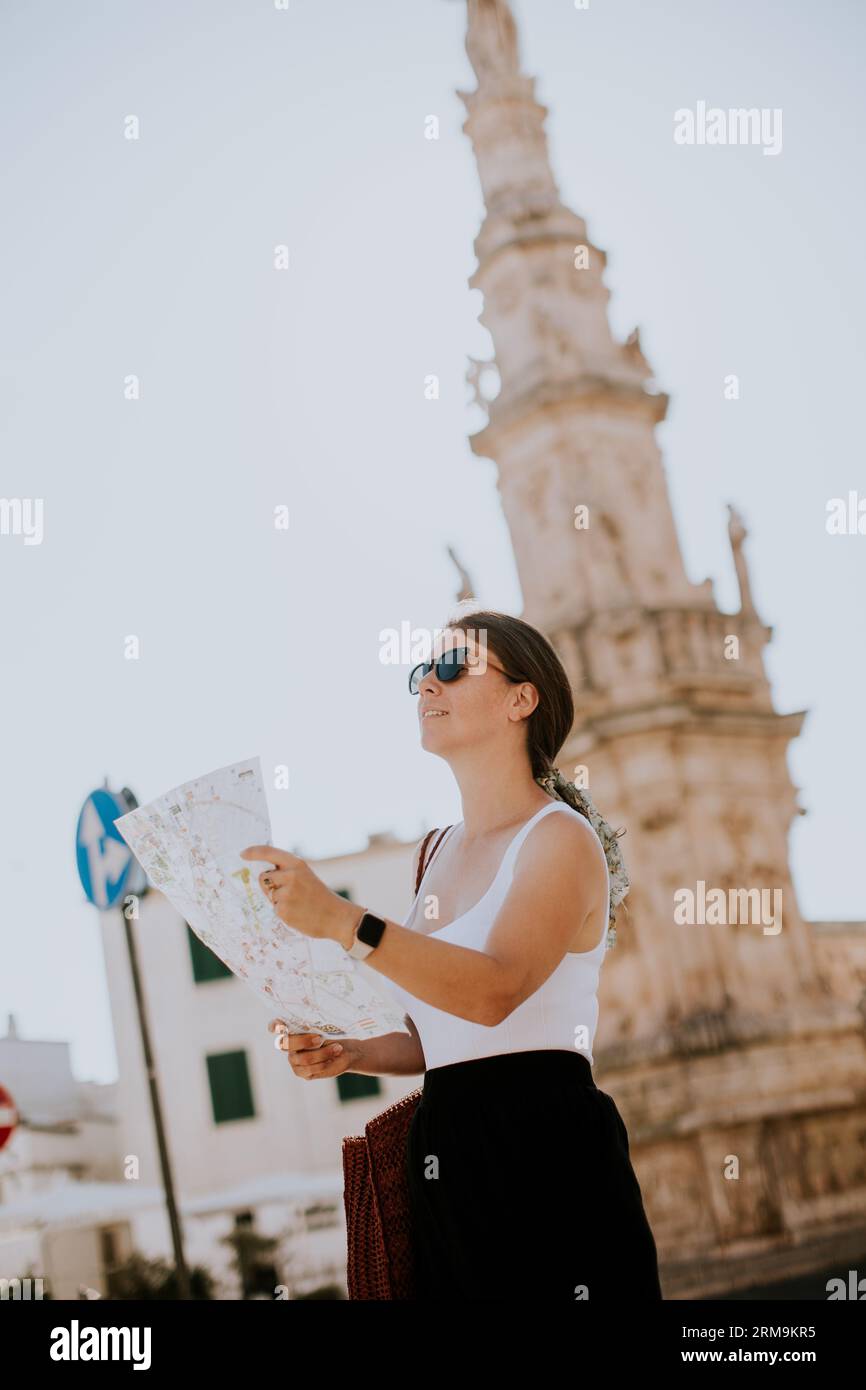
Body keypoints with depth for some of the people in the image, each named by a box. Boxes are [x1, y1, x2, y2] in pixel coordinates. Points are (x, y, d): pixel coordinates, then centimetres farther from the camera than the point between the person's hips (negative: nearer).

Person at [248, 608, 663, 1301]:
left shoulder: (562, 838, -7)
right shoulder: (439, 852, 15)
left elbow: (495, 992, -24)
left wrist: (342, 921, -31)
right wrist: (350, 1053, 2)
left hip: (547, 1151, -7)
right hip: (446, 1160, 7)